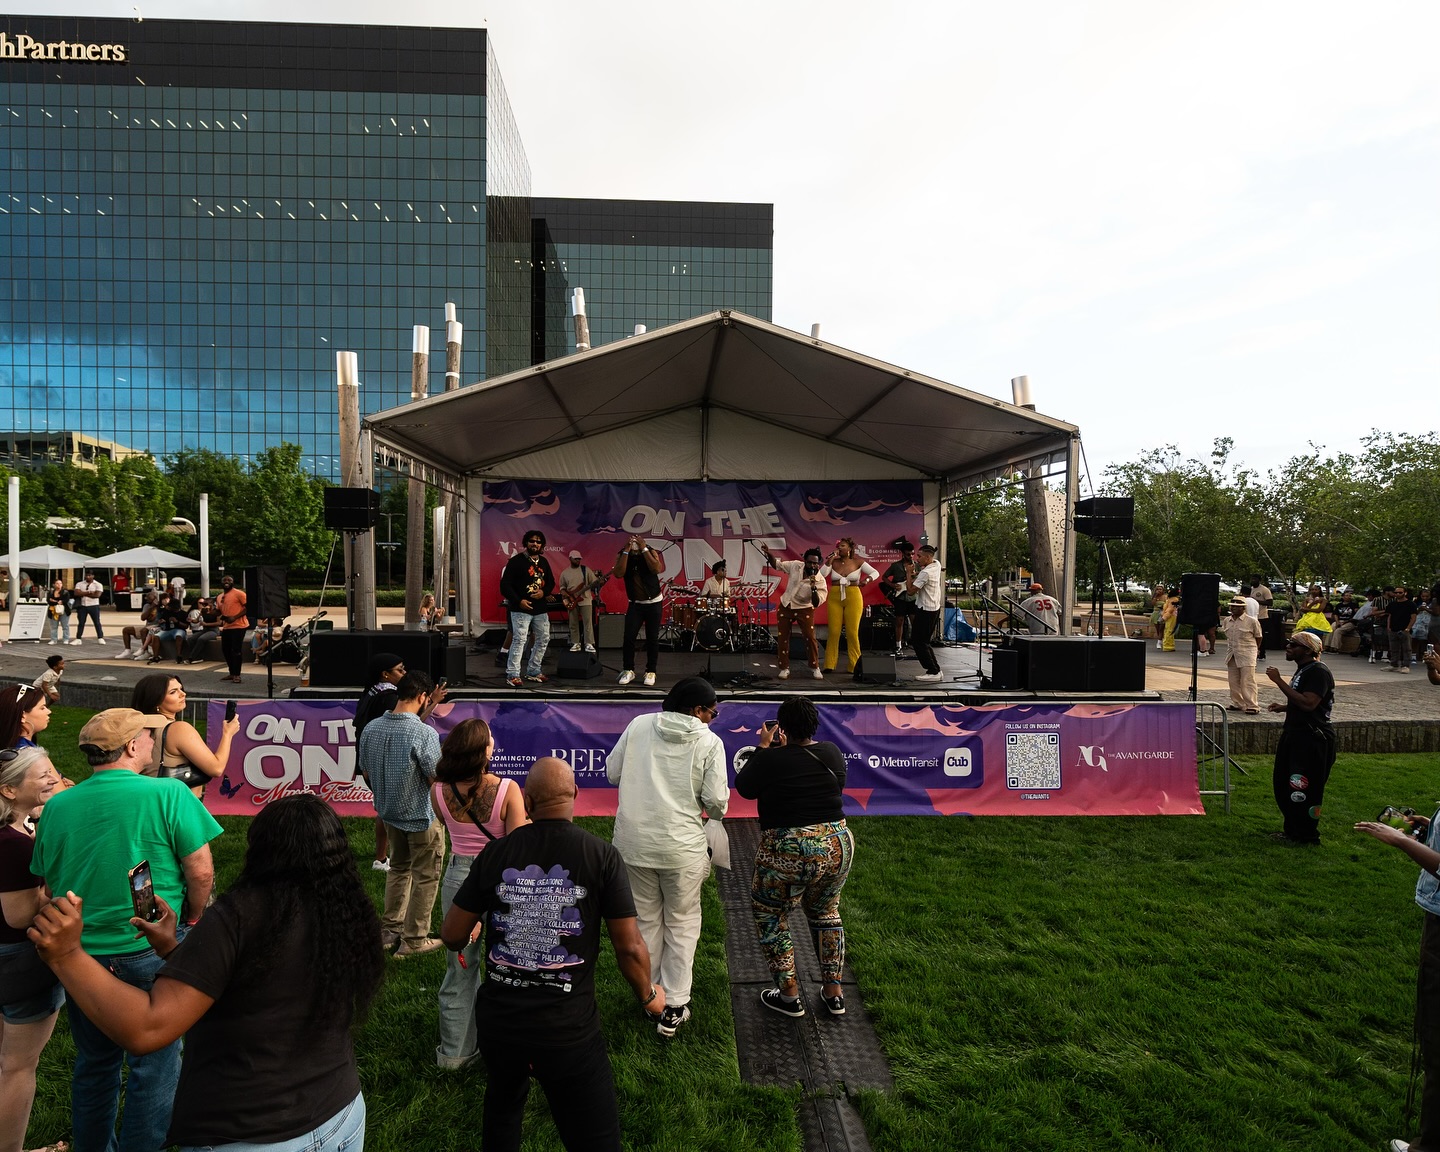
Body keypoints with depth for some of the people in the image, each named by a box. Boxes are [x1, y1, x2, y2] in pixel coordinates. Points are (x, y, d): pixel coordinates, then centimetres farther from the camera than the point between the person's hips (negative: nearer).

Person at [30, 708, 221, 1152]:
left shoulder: (57, 806, -2)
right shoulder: (168, 794, -17)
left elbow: (47, 885, 8)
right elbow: (201, 871, -15)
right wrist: (192, 920, 3)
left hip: (81, 952, 5)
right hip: (153, 950, -5)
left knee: (94, 1064, 23)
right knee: (154, 1066, 11)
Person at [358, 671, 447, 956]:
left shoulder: (371, 728, -6)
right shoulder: (425, 734, -26)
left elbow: (367, 770, 8)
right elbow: (438, 779, -21)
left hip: (389, 813, 7)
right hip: (422, 817, -6)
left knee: (398, 869, 25)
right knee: (425, 878, 10)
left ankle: (389, 930, 33)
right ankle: (414, 940, 18)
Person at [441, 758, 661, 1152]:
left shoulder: (496, 853, -5)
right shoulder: (602, 856, -12)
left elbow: (453, 936, 3)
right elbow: (630, 947, -10)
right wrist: (649, 996, 9)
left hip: (497, 1020, 4)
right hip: (568, 1029, -3)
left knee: (503, 1104, 32)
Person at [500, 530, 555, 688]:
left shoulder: (543, 562, 12)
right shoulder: (516, 561, -7)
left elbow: (551, 582, 19)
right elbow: (505, 584, -10)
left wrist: (544, 592, -4)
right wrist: (518, 601, -19)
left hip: (541, 608, 7)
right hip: (521, 608, -7)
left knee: (543, 639, 11)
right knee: (519, 640, -13)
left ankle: (533, 671, 22)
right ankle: (513, 675, -10)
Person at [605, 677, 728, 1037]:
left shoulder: (638, 726, -1)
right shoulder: (709, 742, -9)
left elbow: (612, 773, 6)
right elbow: (716, 801, -11)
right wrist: (712, 810, 11)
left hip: (634, 842, 3)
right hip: (682, 847, -3)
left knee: (646, 919, 20)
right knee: (682, 921, 15)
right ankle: (673, 1007, 18)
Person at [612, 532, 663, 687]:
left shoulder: (651, 552, -11)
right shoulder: (622, 555, -7)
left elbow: (657, 569, -28)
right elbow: (618, 574, -24)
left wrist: (644, 549, -28)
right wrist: (626, 551, -25)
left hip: (653, 603, -1)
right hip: (635, 604, 1)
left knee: (652, 638, 2)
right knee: (629, 637, -6)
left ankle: (650, 672, 12)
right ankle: (628, 670, 8)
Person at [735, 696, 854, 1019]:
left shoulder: (772, 759, -12)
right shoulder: (831, 752, 2)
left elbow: (744, 787, 3)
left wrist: (763, 747, 10)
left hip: (787, 853, -5)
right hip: (838, 846, 5)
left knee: (770, 915, 17)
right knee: (825, 911, 26)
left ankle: (789, 995, 19)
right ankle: (833, 993, 29)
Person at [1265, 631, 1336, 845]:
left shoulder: (1318, 672, -17)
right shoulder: (1303, 669, 16)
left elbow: (1308, 703, -28)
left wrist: (1279, 681, -25)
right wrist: (1284, 707, 13)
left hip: (1312, 740, -11)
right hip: (1294, 735, 11)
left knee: (1304, 789, -3)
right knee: (1282, 784, 15)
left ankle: (1307, 836, 10)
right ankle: (1292, 830, 28)